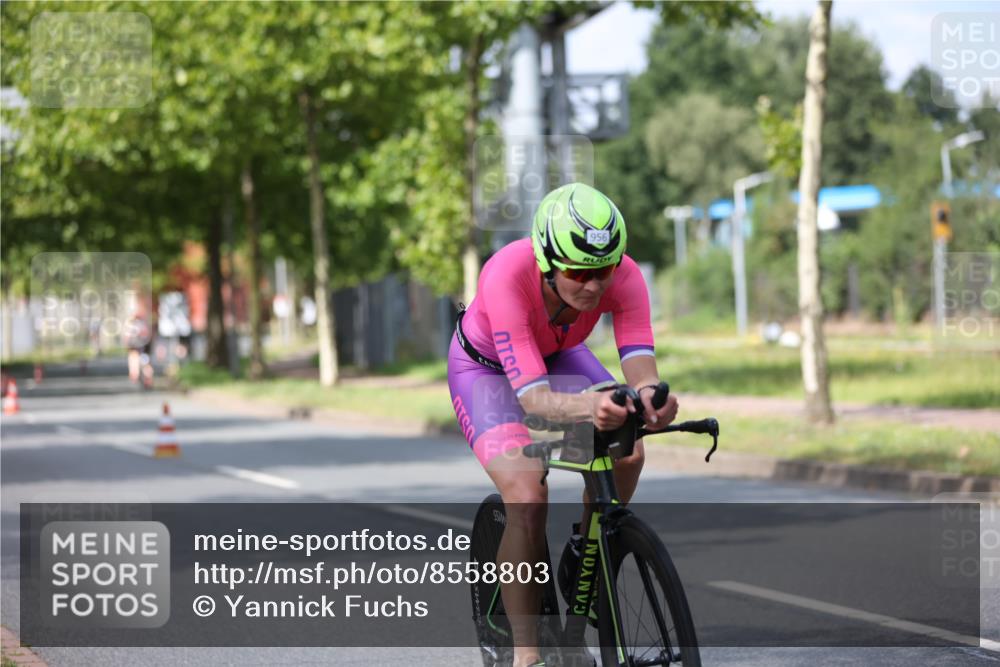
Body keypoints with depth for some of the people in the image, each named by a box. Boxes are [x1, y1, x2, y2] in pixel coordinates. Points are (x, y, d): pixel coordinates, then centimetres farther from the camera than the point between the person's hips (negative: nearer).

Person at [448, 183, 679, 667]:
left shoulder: (623, 277, -31)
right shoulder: (507, 277, -41)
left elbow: (639, 362, -38)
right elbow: (533, 396, -45)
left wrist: (649, 395, -62)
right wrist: (589, 407, -66)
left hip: (557, 355, 4)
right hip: (485, 367, -4)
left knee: (626, 452, -23)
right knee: (528, 499, -24)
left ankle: (582, 559, 4)